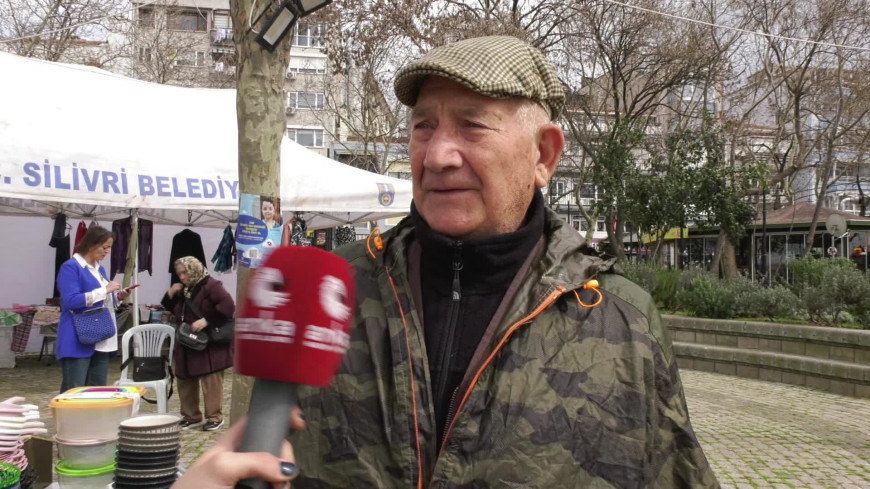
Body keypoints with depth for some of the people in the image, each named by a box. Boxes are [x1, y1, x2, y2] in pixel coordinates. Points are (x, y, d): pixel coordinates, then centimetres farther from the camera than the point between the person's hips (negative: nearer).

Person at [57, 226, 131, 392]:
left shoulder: (100, 269, 16)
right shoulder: (70, 267, -8)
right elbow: (71, 301, -20)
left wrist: (118, 297, 3)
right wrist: (104, 290, -19)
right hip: (79, 341, -8)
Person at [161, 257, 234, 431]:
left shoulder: (211, 285, -12)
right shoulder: (183, 290, 16)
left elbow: (228, 306, -24)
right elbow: (170, 311, 24)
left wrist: (206, 321, -28)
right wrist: (170, 295, 5)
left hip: (209, 346, -9)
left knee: (211, 382, -6)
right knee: (185, 382, 12)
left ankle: (215, 417, 3)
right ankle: (190, 416, 23)